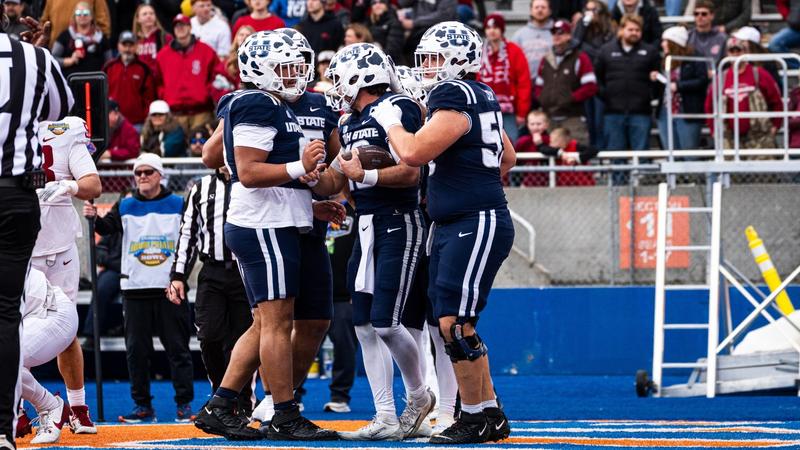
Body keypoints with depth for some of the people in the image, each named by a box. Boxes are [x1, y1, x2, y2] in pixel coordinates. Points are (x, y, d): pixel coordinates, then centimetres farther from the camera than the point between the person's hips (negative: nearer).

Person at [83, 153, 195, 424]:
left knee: (177, 348, 0)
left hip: (170, 289, -2)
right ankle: (142, 405, 10)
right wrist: (94, 218, -26)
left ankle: (184, 404, 5)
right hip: (135, 288, 2)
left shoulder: (177, 205, 5)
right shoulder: (126, 206, 9)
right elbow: (108, 227, -6)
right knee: (136, 350, 3)